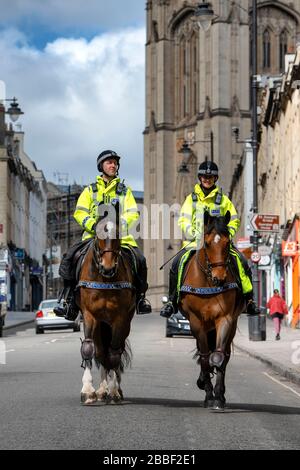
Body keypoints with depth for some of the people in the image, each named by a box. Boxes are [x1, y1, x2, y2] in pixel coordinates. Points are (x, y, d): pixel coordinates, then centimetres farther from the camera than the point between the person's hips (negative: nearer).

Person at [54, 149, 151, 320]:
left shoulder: (125, 190, 18)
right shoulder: (90, 190, 17)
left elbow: (133, 213, 6)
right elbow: (80, 212, 6)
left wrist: (118, 223, -14)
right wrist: (93, 224, -13)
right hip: (93, 235, 0)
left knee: (140, 260, -23)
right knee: (69, 258, -21)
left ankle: (140, 295, -4)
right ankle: (69, 300, -13)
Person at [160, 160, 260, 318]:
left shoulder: (223, 199, 12)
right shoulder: (191, 198, 11)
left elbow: (234, 221, 14)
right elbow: (184, 221, 6)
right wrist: (193, 234, -12)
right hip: (195, 242, 0)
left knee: (241, 261, -22)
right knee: (176, 263, -23)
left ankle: (249, 300, -14)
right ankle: (172, 301, -9)